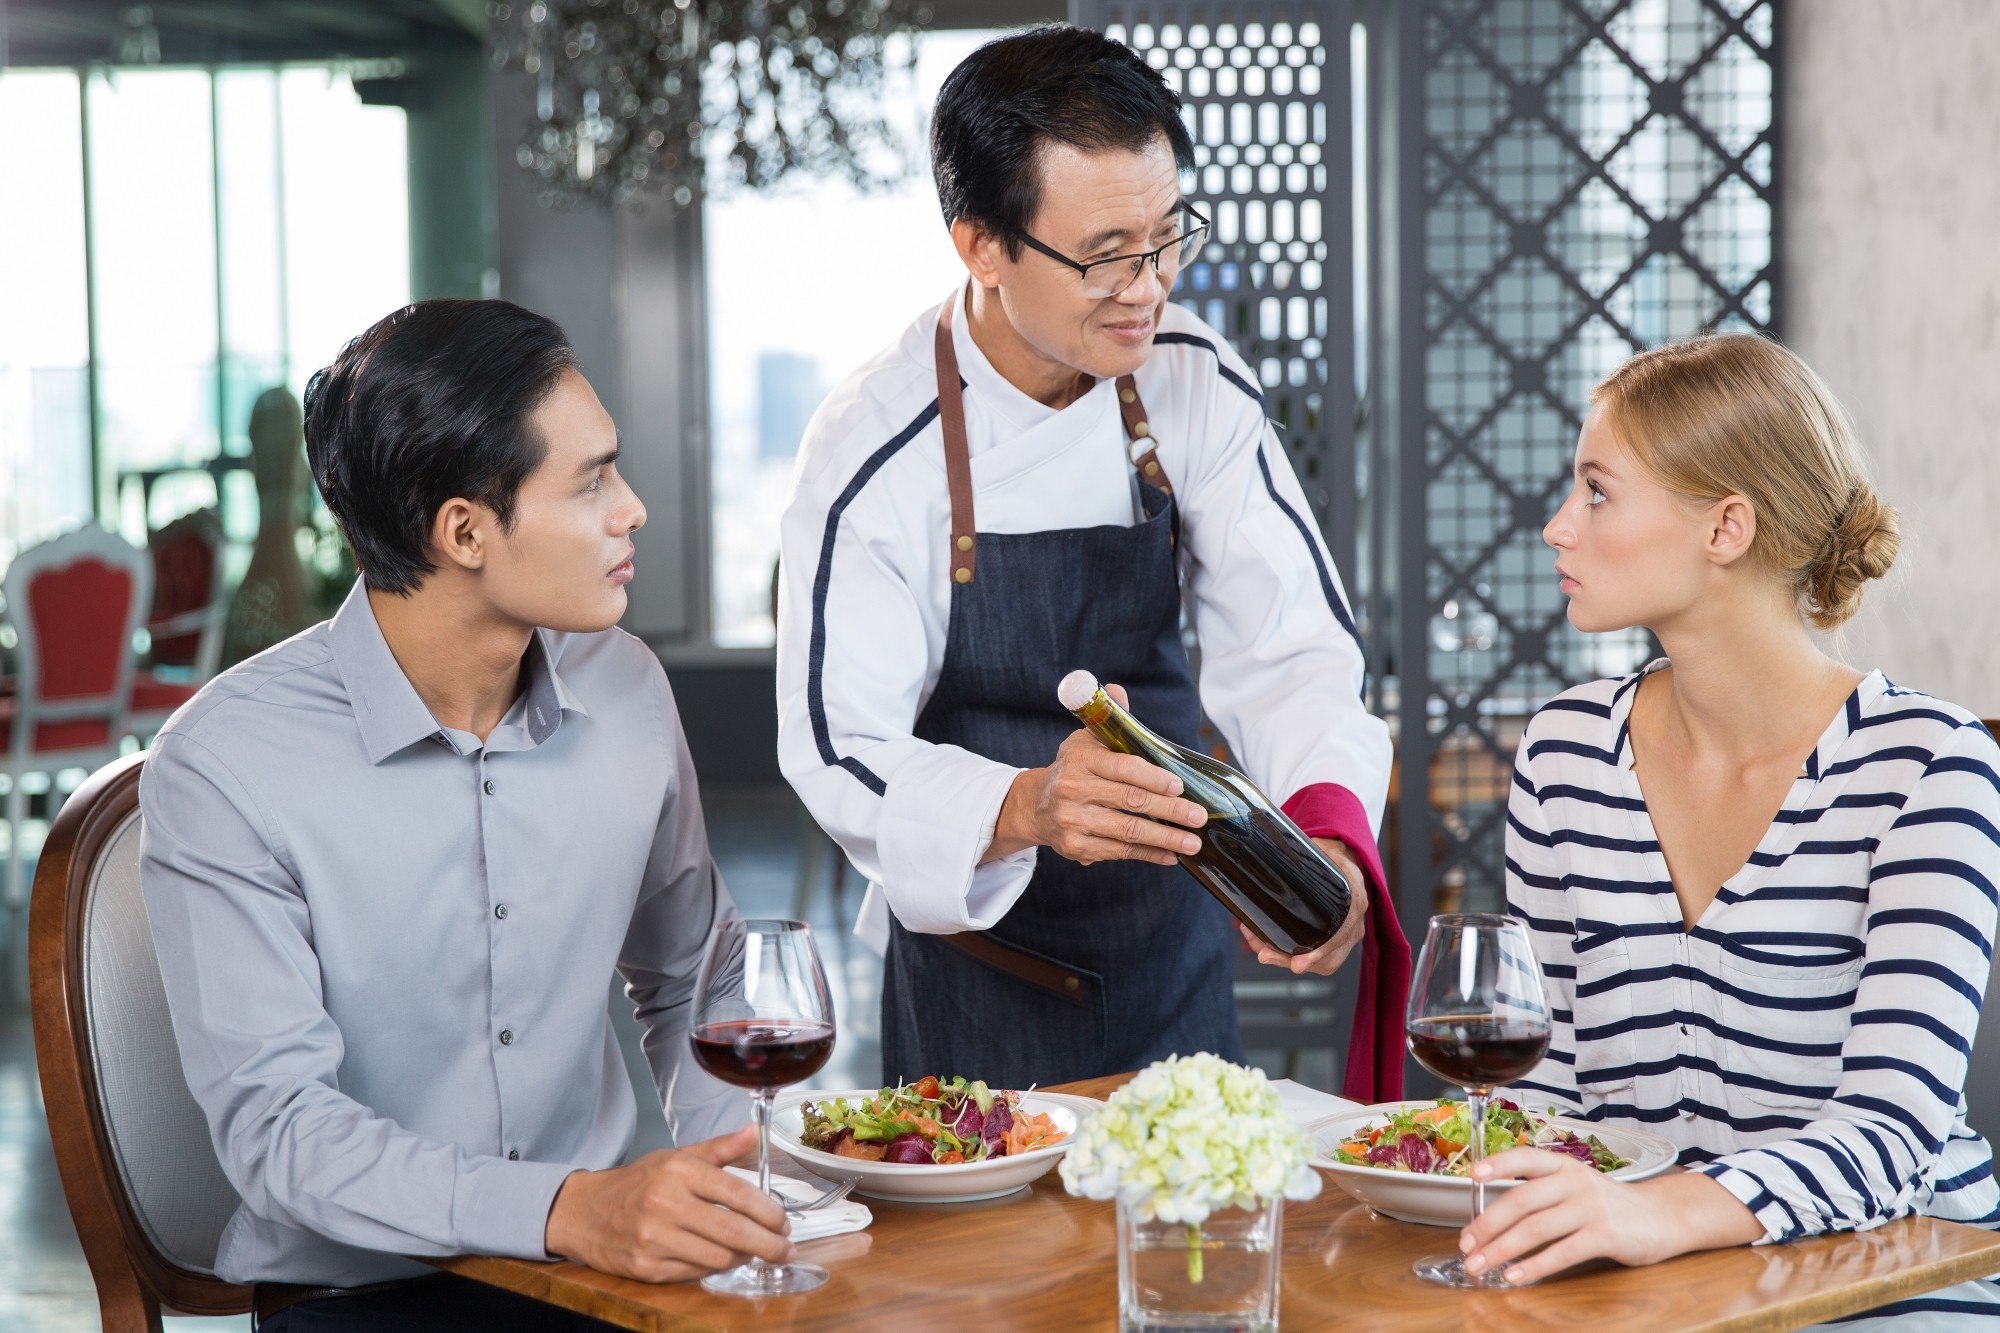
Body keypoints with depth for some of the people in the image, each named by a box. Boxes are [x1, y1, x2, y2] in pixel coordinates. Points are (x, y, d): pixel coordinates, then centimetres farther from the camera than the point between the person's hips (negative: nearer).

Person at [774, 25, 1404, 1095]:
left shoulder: (1196, 384, -9)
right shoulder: (874, 455, -21)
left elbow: (1289, 647, -12)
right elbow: (842, 755, -23)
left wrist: (1328, 827, -32)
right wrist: (1024, 807, -43)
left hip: (1175, 945, 4)